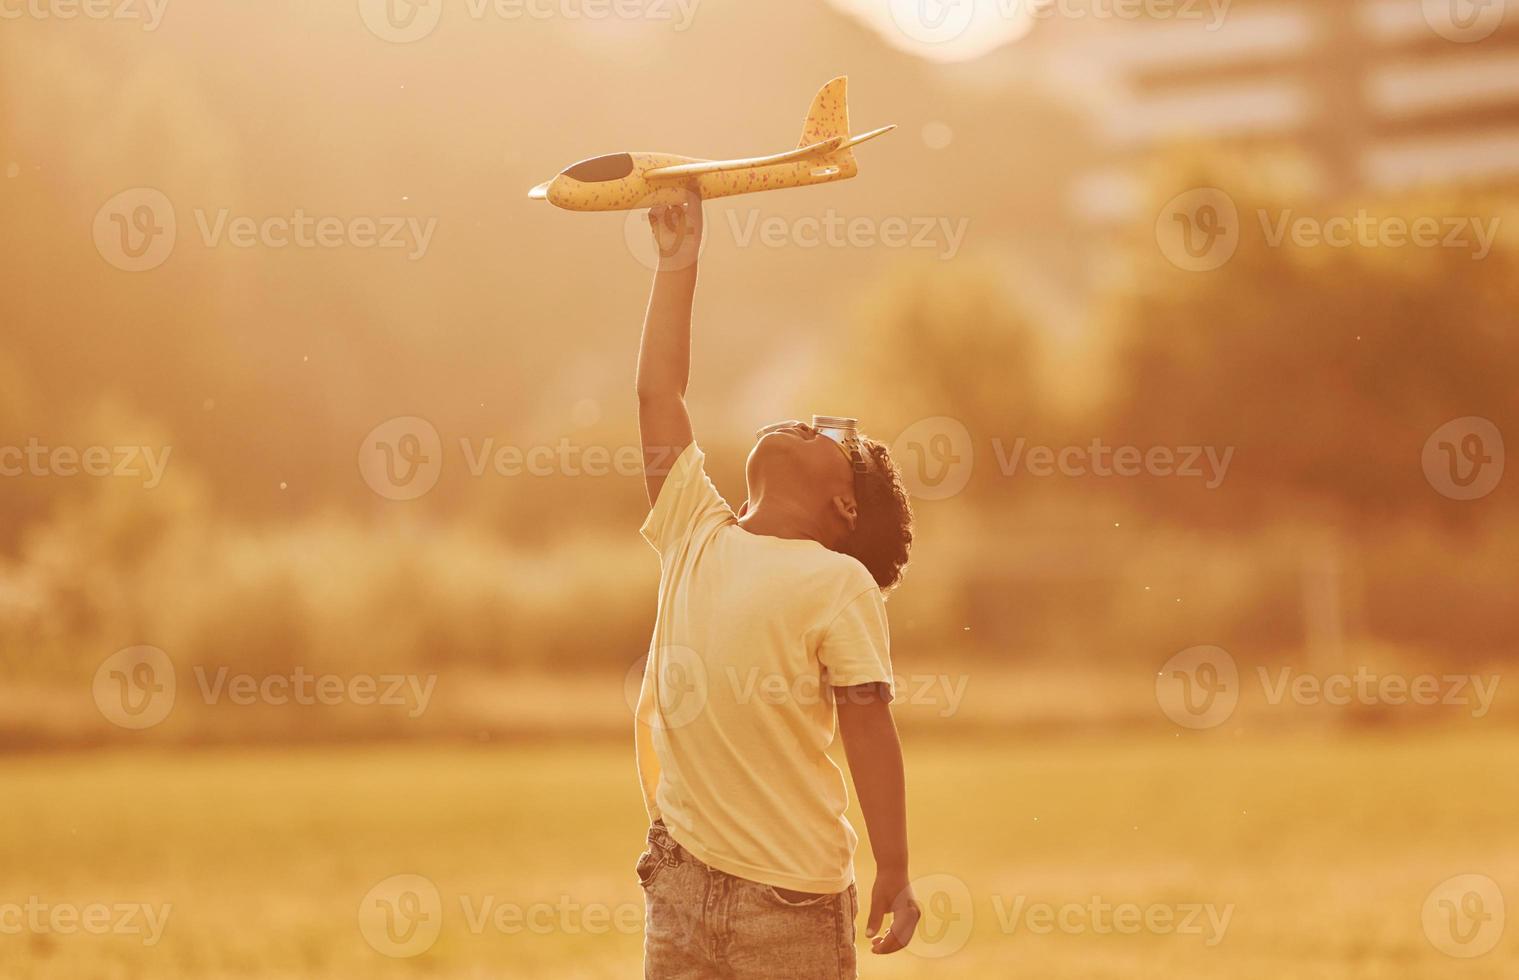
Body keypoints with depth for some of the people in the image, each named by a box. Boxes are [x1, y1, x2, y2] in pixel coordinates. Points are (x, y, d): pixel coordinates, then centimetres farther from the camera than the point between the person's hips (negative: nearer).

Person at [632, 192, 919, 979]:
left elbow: (868, 730, -6)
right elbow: (658, 392, 14)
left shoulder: (838, 582, -2)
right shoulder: (695, 534, 11)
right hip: (682, 875, 5)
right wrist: (677, 262, 16)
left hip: (793, 897, -5)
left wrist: (894, 877, -10)